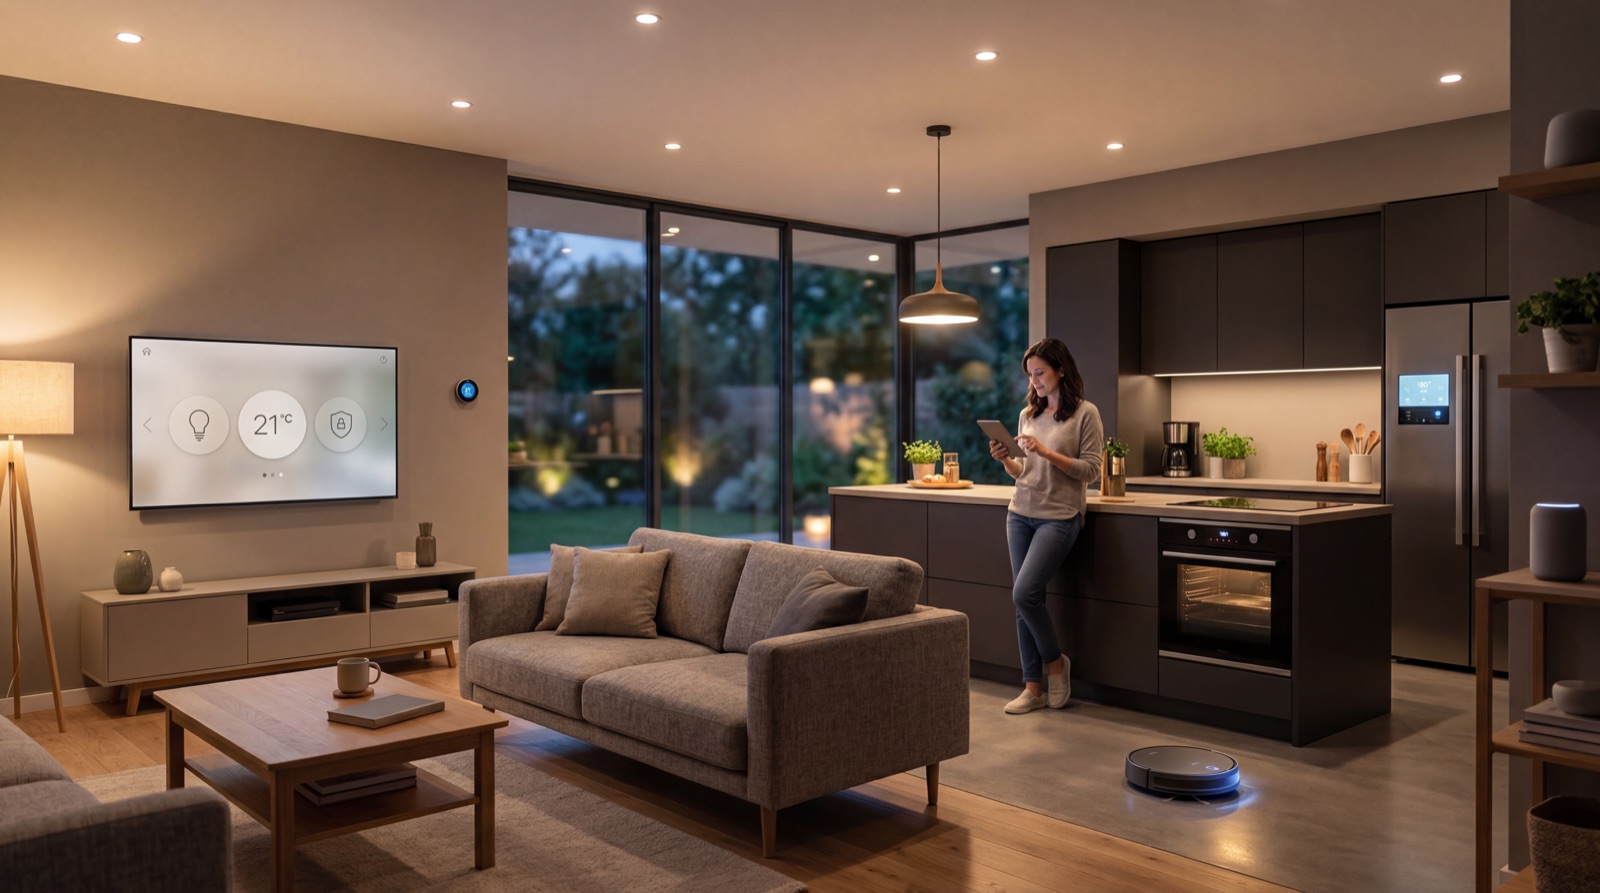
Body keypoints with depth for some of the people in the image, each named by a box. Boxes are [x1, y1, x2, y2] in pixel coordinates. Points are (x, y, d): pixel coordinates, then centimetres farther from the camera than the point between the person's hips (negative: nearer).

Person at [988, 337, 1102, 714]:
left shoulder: (1085, 413, -4)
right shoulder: (1028, 414, 11)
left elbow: (1091, 471, -9)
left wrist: (1047, 452, -18)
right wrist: (1006, 460, -4)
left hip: (1058, 517, -6)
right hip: (1020, 514, 6)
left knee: (1024, 593, -17)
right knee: (1024, 601, 4)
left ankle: (1054, 662, 9)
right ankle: (1033, 687, 13)